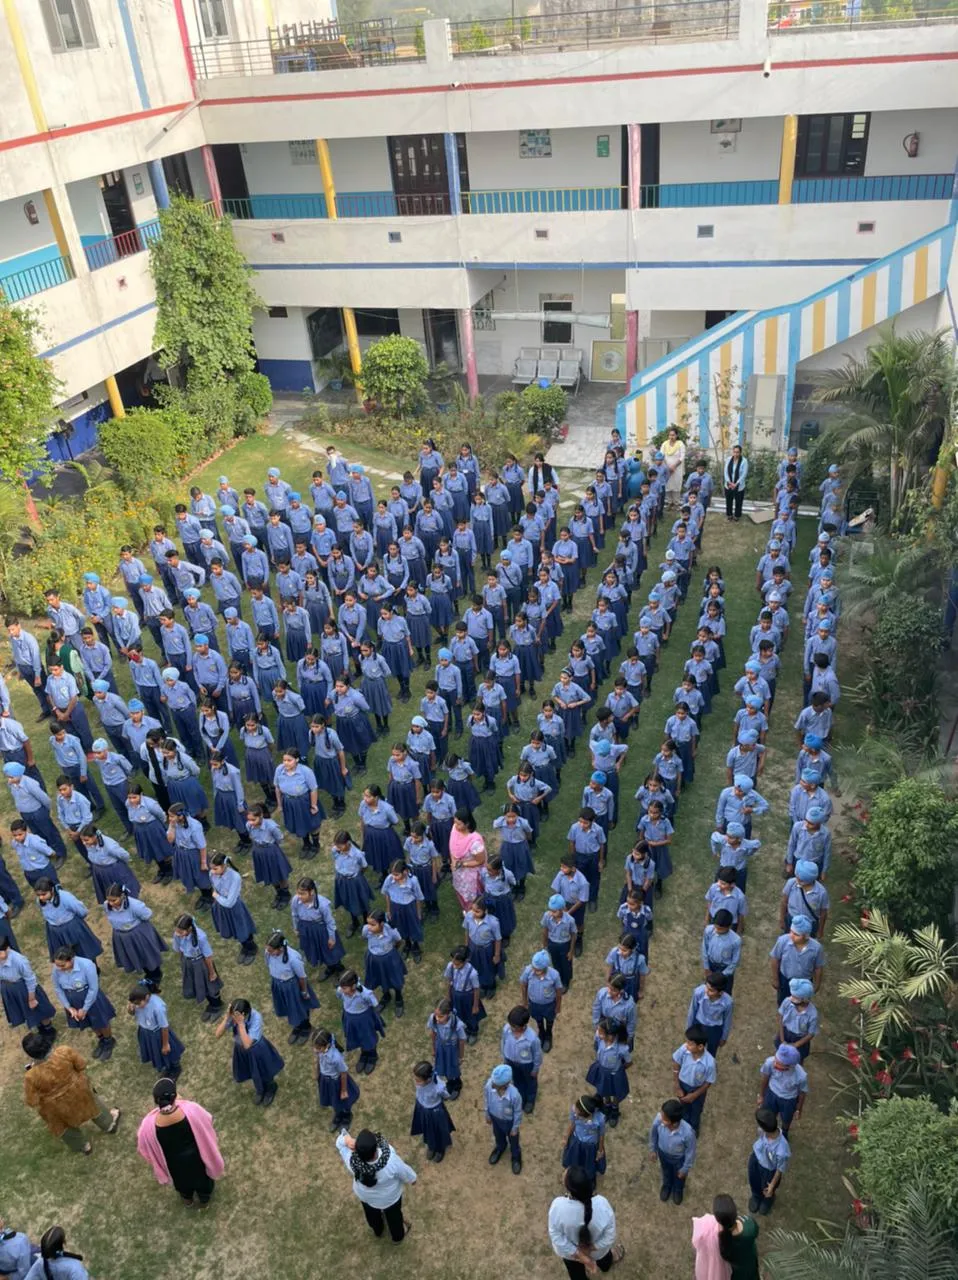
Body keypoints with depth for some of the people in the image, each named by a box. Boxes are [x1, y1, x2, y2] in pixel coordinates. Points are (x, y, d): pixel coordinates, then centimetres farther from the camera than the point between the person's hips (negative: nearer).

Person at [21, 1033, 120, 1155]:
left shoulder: (32, 1077, -37)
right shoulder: (64, 1052, -33)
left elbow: (32, 1102, -21)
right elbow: (81, 1065, -14)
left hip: (57, 1107, -1)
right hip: (77, 1091, 1)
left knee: (64, 1125, 31)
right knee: (90, 1103, 34)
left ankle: (83, 1148, 56)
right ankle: (108, 1124, 59)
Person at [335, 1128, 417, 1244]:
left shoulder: (351, 1160, -40)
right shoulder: (391, 1161, -44)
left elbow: (340, 1141, -21)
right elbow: (408, 1176, -23)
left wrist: (347, 1141, -44)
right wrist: (411, 1180, 1)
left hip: (364, 1195, 2)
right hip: (389, 1197, -2)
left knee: (371, 1214, 36)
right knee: (394, 1215, 32)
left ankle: (377, 1230, 65)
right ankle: (397, 1237, 60)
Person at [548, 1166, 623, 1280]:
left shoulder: (558, 1206, -39)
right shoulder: (601, 1204, -38)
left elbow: (556, 1237, -24)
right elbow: (609, 1237, -24)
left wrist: (580, 1256, -15)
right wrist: (590, 1249, -12)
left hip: (570, 1251, -1)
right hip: (597, 1249, 1)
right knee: (602, 1258, 39)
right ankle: (606, 1264, 71)